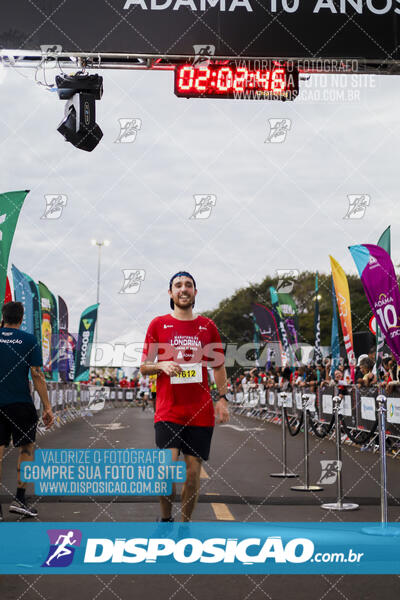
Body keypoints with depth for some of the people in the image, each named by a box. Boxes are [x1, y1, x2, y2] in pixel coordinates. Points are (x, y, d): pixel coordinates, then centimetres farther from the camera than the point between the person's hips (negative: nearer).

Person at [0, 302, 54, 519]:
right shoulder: (29, 340, -3)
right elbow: (37, 376, -5)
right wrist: (47, 407, -3)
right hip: (21, 403, -2)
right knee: (27, 448, 12)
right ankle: (20, 499, 8)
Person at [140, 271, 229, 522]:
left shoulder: (208, 326, 9)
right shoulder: (158, 324, 5)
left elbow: (219, 366, 14)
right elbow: (144, 367, 9)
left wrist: (223, 399, 4)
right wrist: (161, 366, -12)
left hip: (201, 412, 2)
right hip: (168, 411, -2)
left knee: (193, 472, 4)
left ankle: (186, 523, 21)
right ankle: (166, 519, 11)